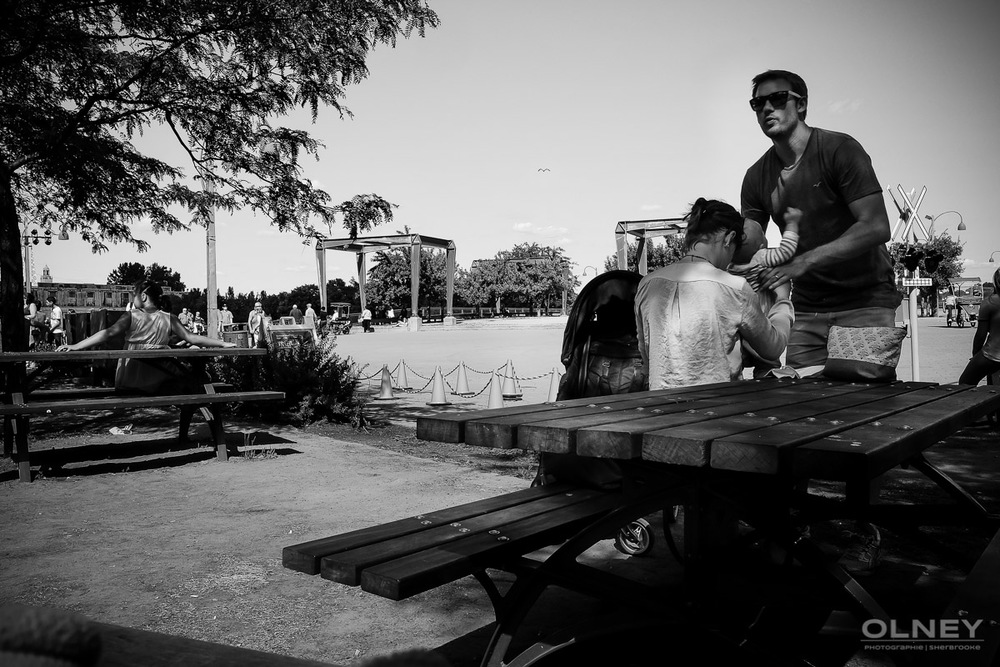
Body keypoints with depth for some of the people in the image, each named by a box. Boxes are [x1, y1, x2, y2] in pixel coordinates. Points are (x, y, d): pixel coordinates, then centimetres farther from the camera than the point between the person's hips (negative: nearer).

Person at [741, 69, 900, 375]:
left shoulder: (839, 150, -11)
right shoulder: (756, 177, 4)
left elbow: (876, 228, -19)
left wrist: (803, 262, -29)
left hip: (865, 300, -4)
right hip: (806, 307, 4)